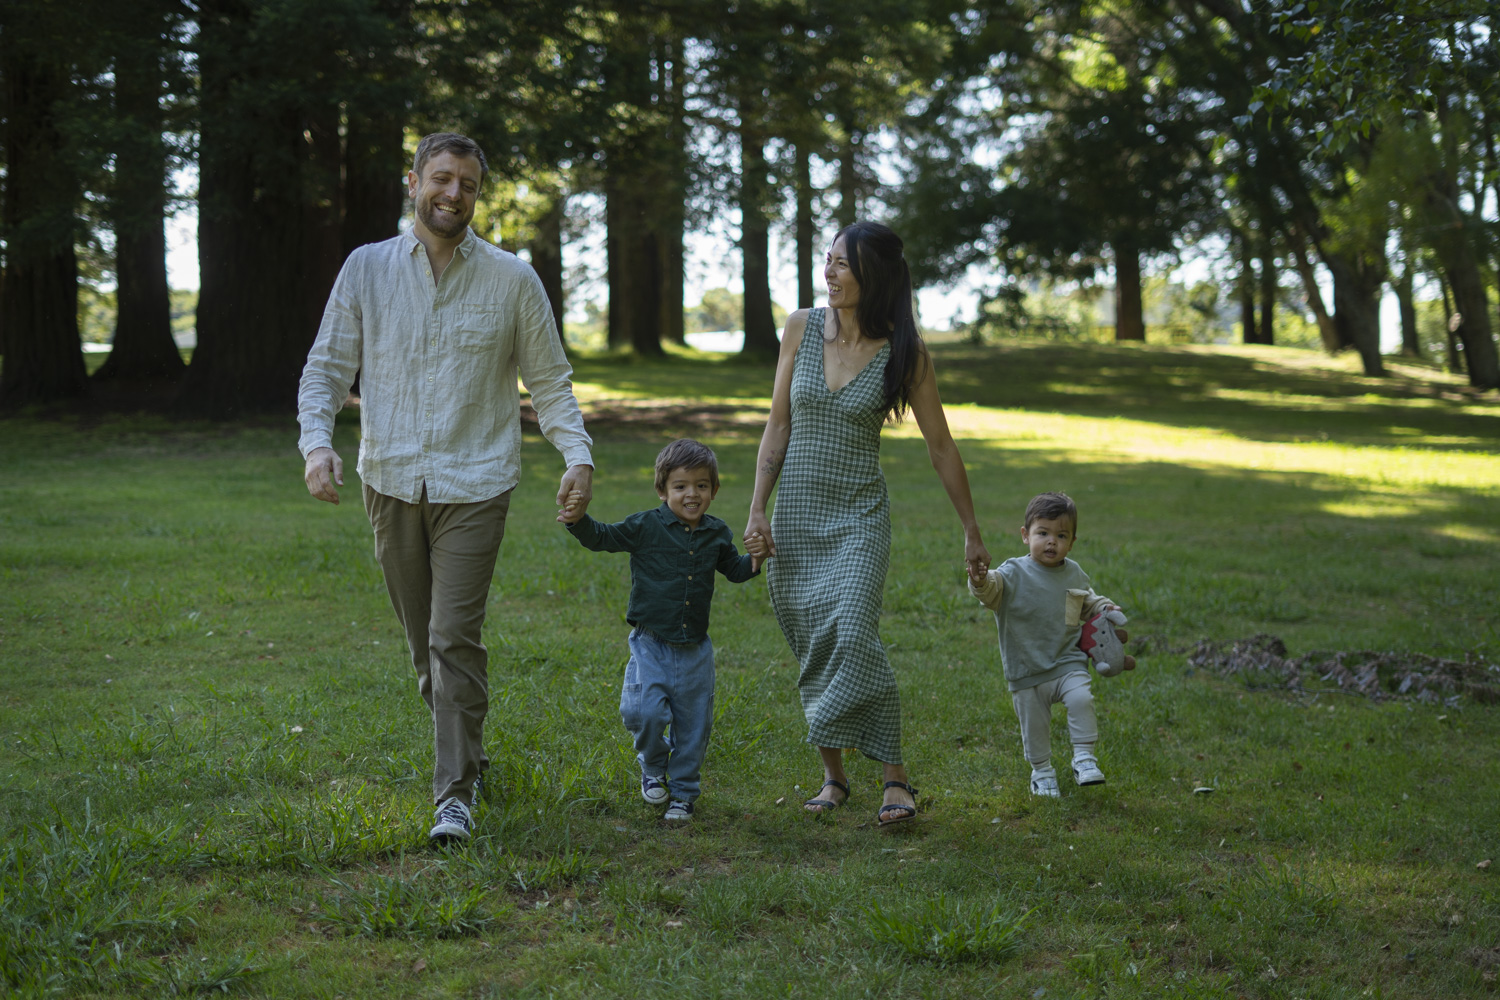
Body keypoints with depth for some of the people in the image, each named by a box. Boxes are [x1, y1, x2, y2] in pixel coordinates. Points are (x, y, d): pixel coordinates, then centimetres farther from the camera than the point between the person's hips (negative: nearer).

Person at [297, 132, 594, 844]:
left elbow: (549, 380, 7)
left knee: (454, 638, -12)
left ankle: (455, 794, -7)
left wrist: (578, 454, -9)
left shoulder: (512, 280, 2)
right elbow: (326, 367, 4)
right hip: (391, 483, 3)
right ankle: (467, 753, 31)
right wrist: (316, 441, -14)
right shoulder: (367, 268, 4)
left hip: (474, 484, -2)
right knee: (423, 640, 11)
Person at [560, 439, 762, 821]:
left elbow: (733, 569, 22)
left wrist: (754, 561, 2)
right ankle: (654, 766, 15)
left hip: (695, 649, 3)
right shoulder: (646, 527, -6)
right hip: (652, 644, -3)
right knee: (645, 712, -16)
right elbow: (603, 538, -1)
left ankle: (683, 793, 24)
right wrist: (579, 520, -19)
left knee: (693, 725, 7)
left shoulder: (717, 534, 6)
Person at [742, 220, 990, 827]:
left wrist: (972, 532, 6)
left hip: (860, 516, -3)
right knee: (812, 650, 4)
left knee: (853, 636, -19)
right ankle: (832, 776, 17)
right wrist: (756, 510, -1)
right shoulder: (802, 328, 1)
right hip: (796, 513, 3)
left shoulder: (904, 352, -6)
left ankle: (895, 778, -11)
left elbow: (940, 446, 1)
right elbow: (778, 425, 5)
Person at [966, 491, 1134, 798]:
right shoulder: (1015, 574, -10)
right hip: (1028, 671, -2)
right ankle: (1042, 771, 31)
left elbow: (1087, 602, 25)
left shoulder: (1074, 574, 5)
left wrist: (1104, 609, 7)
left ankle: (1084, 758, -7)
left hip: (1068, 662, 2)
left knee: (1081, 700, -23)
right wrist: (980, 582, -51)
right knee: (1034, 725, 8)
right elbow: (993, 589, -29)